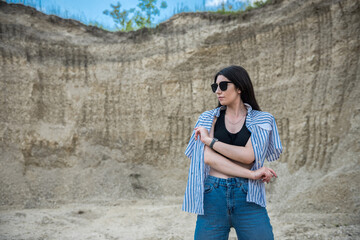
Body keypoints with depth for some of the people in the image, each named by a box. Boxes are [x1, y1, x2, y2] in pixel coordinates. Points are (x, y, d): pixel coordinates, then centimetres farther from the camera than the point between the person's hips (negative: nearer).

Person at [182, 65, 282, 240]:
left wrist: (210, 140, -6)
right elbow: (208, 157, -6)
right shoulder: (209, 118, 8)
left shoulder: (261, 120, 5)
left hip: (247, 198, -1)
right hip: (213, 196, 1)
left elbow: (248, 156, -11)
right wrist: (250, 174, -11)